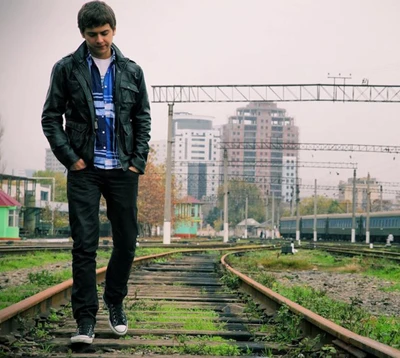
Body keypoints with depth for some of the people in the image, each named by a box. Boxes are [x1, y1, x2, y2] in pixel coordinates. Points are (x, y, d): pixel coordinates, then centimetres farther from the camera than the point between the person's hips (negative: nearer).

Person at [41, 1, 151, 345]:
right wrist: (70, 158, -7)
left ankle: (115, 302, 30)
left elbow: (143, 118, 11)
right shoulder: (67, 69, 0)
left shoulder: (131, 71, 7)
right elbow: (51, 117, 1)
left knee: (127, 242, 8)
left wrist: (139, 160, 2)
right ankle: (85, 319, 2)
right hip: (85, 170, -2)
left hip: (123, 170, 3)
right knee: (84, 244, -4)